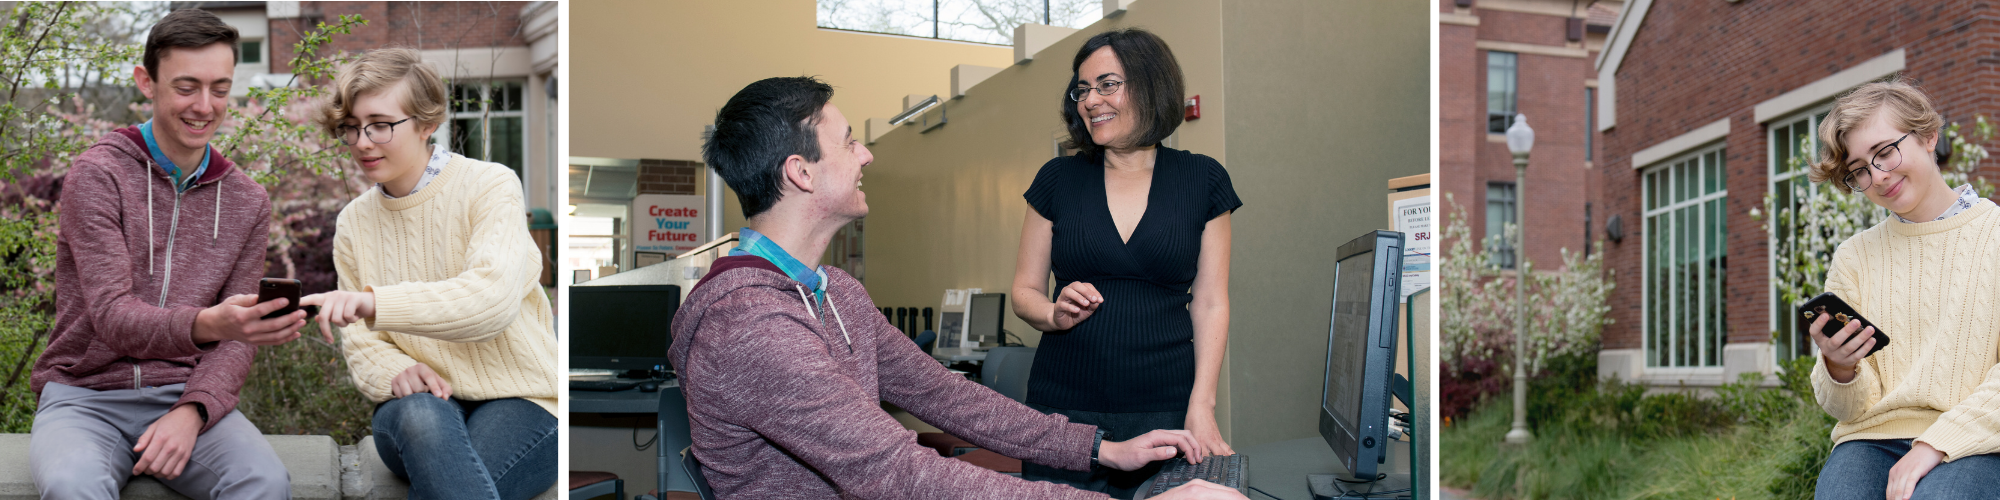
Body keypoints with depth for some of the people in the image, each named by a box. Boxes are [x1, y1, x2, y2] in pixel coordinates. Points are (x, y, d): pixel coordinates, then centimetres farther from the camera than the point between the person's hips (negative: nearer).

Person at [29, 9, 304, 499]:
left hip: (185, 396, 2)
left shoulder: (247, 201, 8)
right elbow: (112, 317, -16)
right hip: (86, 396, -2)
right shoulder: (97, 174, -5)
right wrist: (205, 325, -37)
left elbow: (235, 339, 5)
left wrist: (193, 411, -15)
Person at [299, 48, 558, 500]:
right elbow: (359, 340, 10)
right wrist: (394, 372, -16)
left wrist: (375, 302, -36)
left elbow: (494, 298, -22)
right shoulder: (354, 221, 11)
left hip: (517, 400, -4)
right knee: (419, 412, -34)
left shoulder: (489, 186, -5)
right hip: (421, 400, 4)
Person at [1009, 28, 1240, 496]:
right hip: (1063, 410, 1)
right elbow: (1024, 291, 10)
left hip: (1164, 413, -1)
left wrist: (1201, 407, -7)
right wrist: (1056, 314, -12)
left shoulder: (1202, 180, 4)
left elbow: (1210, 304, 3)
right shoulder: (1058, 180, 6)